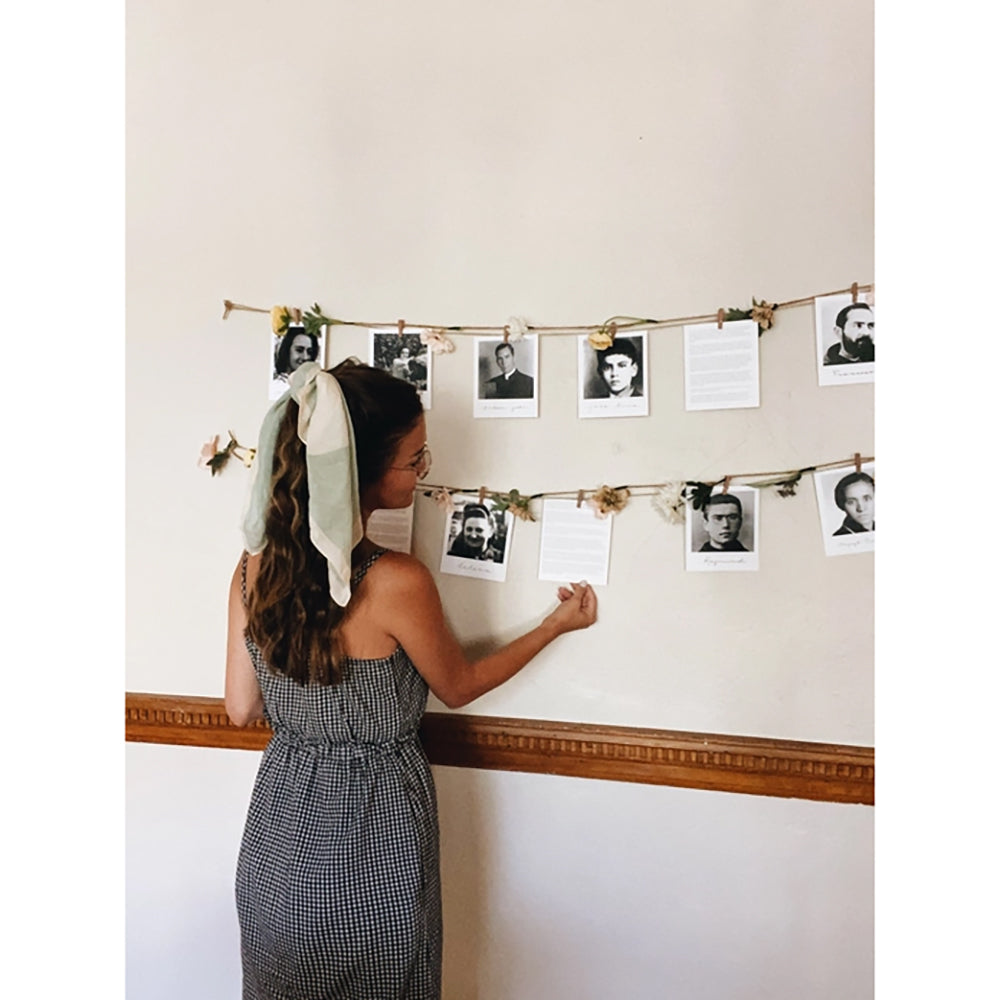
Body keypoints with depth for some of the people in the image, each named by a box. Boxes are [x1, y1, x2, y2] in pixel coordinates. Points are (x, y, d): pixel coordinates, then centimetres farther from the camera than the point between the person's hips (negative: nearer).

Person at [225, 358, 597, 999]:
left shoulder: (255, 563, -12)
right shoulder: (397, 583, -28)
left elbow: (241, 709, -3)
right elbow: (459, 687, -9)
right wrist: (556, 625, 2)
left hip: (280, 836, 5)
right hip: (370, 837, -5)